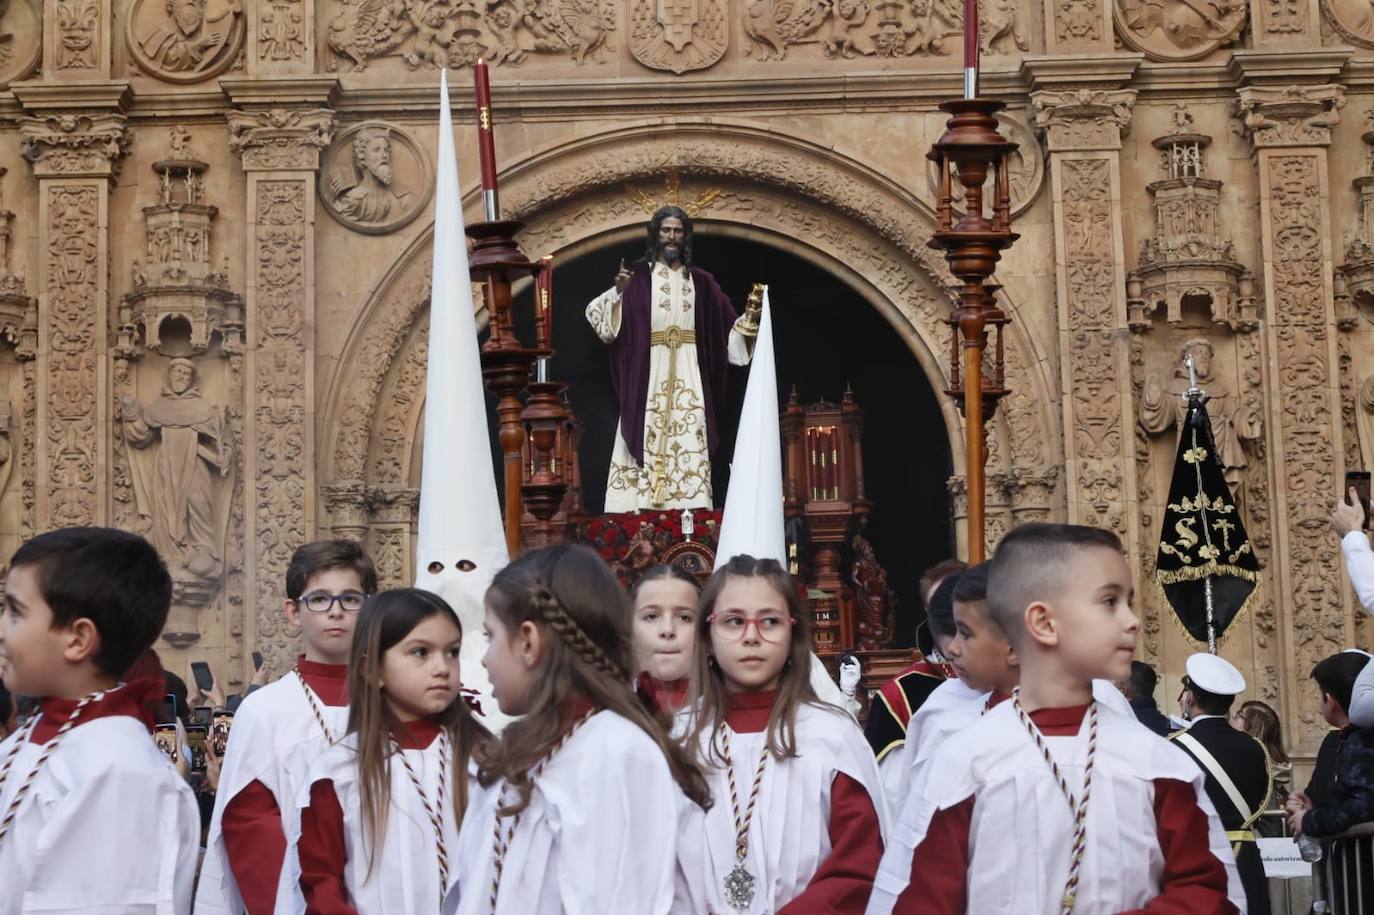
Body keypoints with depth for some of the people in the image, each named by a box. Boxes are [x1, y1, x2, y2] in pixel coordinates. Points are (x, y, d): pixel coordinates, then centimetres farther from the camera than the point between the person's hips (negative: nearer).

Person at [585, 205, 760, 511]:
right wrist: (618, 292, -21)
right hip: (648, 375, -3)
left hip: (688, 378, 3)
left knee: (689, 446, -4)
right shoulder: (638, 276, 3)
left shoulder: (700, 281, 13)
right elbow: (601, 317, -5)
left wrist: (747, 320, -3)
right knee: (648, 438, -8)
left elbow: (725, 326, 15)